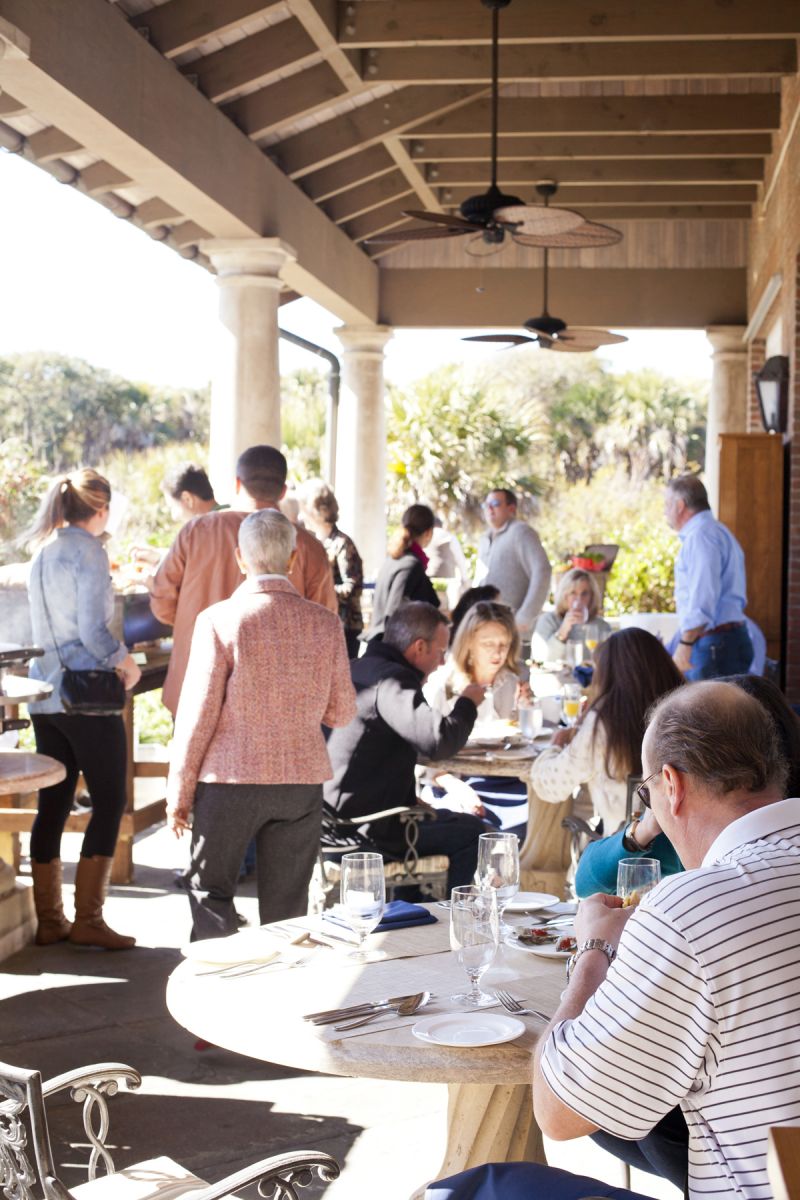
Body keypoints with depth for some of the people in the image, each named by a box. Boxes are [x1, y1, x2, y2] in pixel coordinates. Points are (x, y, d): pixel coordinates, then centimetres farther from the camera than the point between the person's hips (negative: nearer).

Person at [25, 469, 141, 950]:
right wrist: (128, 664, -2)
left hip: (45, 695, 8)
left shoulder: (43, 551, 12)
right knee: (109, 802, 0)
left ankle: (49, 920, 14)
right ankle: (88, 919, -1)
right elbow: (92, 629, -17)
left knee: (53, 805, 10)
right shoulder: (89, 551, -11)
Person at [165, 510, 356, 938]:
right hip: (303, 780, 3)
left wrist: (179, 793, -1)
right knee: (286, 906, 12)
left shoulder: (219, 620, -11)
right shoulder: (325, 624, -2)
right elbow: (342, 712, 4)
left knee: (210, 890, 13)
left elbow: (198, 713, -10)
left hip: (230, 779, -3)